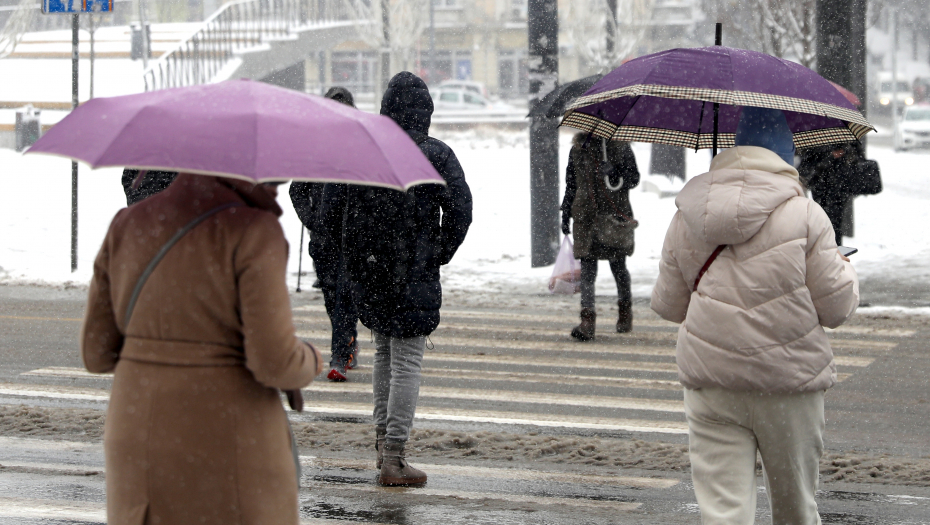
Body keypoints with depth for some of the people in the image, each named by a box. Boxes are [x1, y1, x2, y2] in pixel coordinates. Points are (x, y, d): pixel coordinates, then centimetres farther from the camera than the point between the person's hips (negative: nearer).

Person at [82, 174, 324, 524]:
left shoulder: (127, 227, 3)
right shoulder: (251, 233, -14)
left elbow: (98, 352, 6)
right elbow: (275, 361, -17)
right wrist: (308, 363, 5)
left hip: (144, 450, 5)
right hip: (229, 453, -5)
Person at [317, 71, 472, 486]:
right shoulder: (435, 155, -8)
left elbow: (329, 210, 3)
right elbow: (460, 210, -13)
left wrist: (348, 253, 14)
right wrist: (439, 254, 0)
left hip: (365, 271, 5)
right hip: (413, 275, -5)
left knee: (384, 350, 24)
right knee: (406, 362, 0)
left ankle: (383, 437, 27)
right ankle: (393, 460, -2)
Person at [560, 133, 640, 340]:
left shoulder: (620, 146, 2)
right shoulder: (578, 149, 10)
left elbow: (634, 177, 3)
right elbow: (571, 185, 17)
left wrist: (616, 174, -17)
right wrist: (565, 214, 15)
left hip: (616, 215, -2)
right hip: (586, 217, 2)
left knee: (618, 265, 8)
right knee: (587, 267, -7)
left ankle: (625, 311, 30)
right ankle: (587, 320, -10)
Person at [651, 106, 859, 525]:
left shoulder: (686, 218, 5)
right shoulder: (804, 215, -6)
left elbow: (668, 306, 12)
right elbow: (837, 307, -3)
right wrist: (845, 268, 18)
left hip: (709, 382, 2)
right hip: (789, 381, -2)